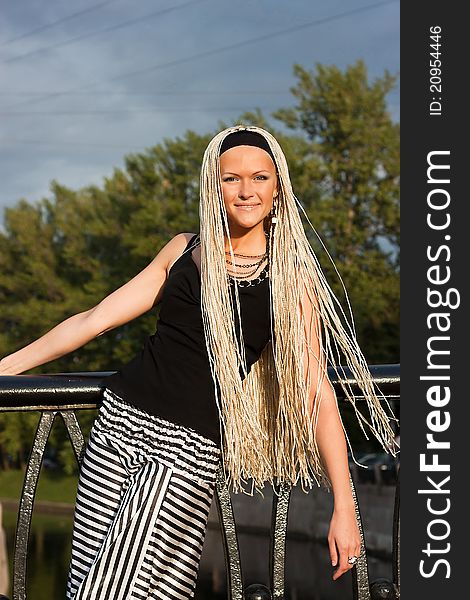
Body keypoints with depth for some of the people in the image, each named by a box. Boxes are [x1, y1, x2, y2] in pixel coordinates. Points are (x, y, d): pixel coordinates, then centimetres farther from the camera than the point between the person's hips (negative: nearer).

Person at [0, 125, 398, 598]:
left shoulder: (291, 279, 2)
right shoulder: (185, 249, 12)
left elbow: (316, 391, -1)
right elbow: (96, 318, 15)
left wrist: (344, 506, -7)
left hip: (190, 446, -4)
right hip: (120, 418, 4)